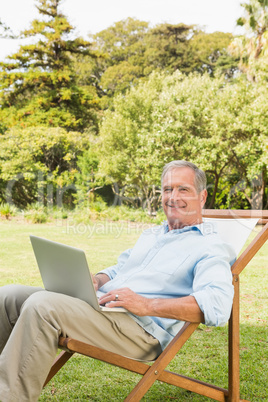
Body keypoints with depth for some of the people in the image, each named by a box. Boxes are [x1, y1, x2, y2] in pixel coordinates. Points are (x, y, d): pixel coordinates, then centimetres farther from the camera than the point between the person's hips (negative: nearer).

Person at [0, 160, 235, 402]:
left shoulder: (210, 247, -2)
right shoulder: (151, 235, 25)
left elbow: (217, 306, -19)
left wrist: (146, 305, -24)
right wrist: (94, 281, 7)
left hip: (143, 328, -8)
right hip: (98, 305, 9)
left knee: (42, 306, -29)